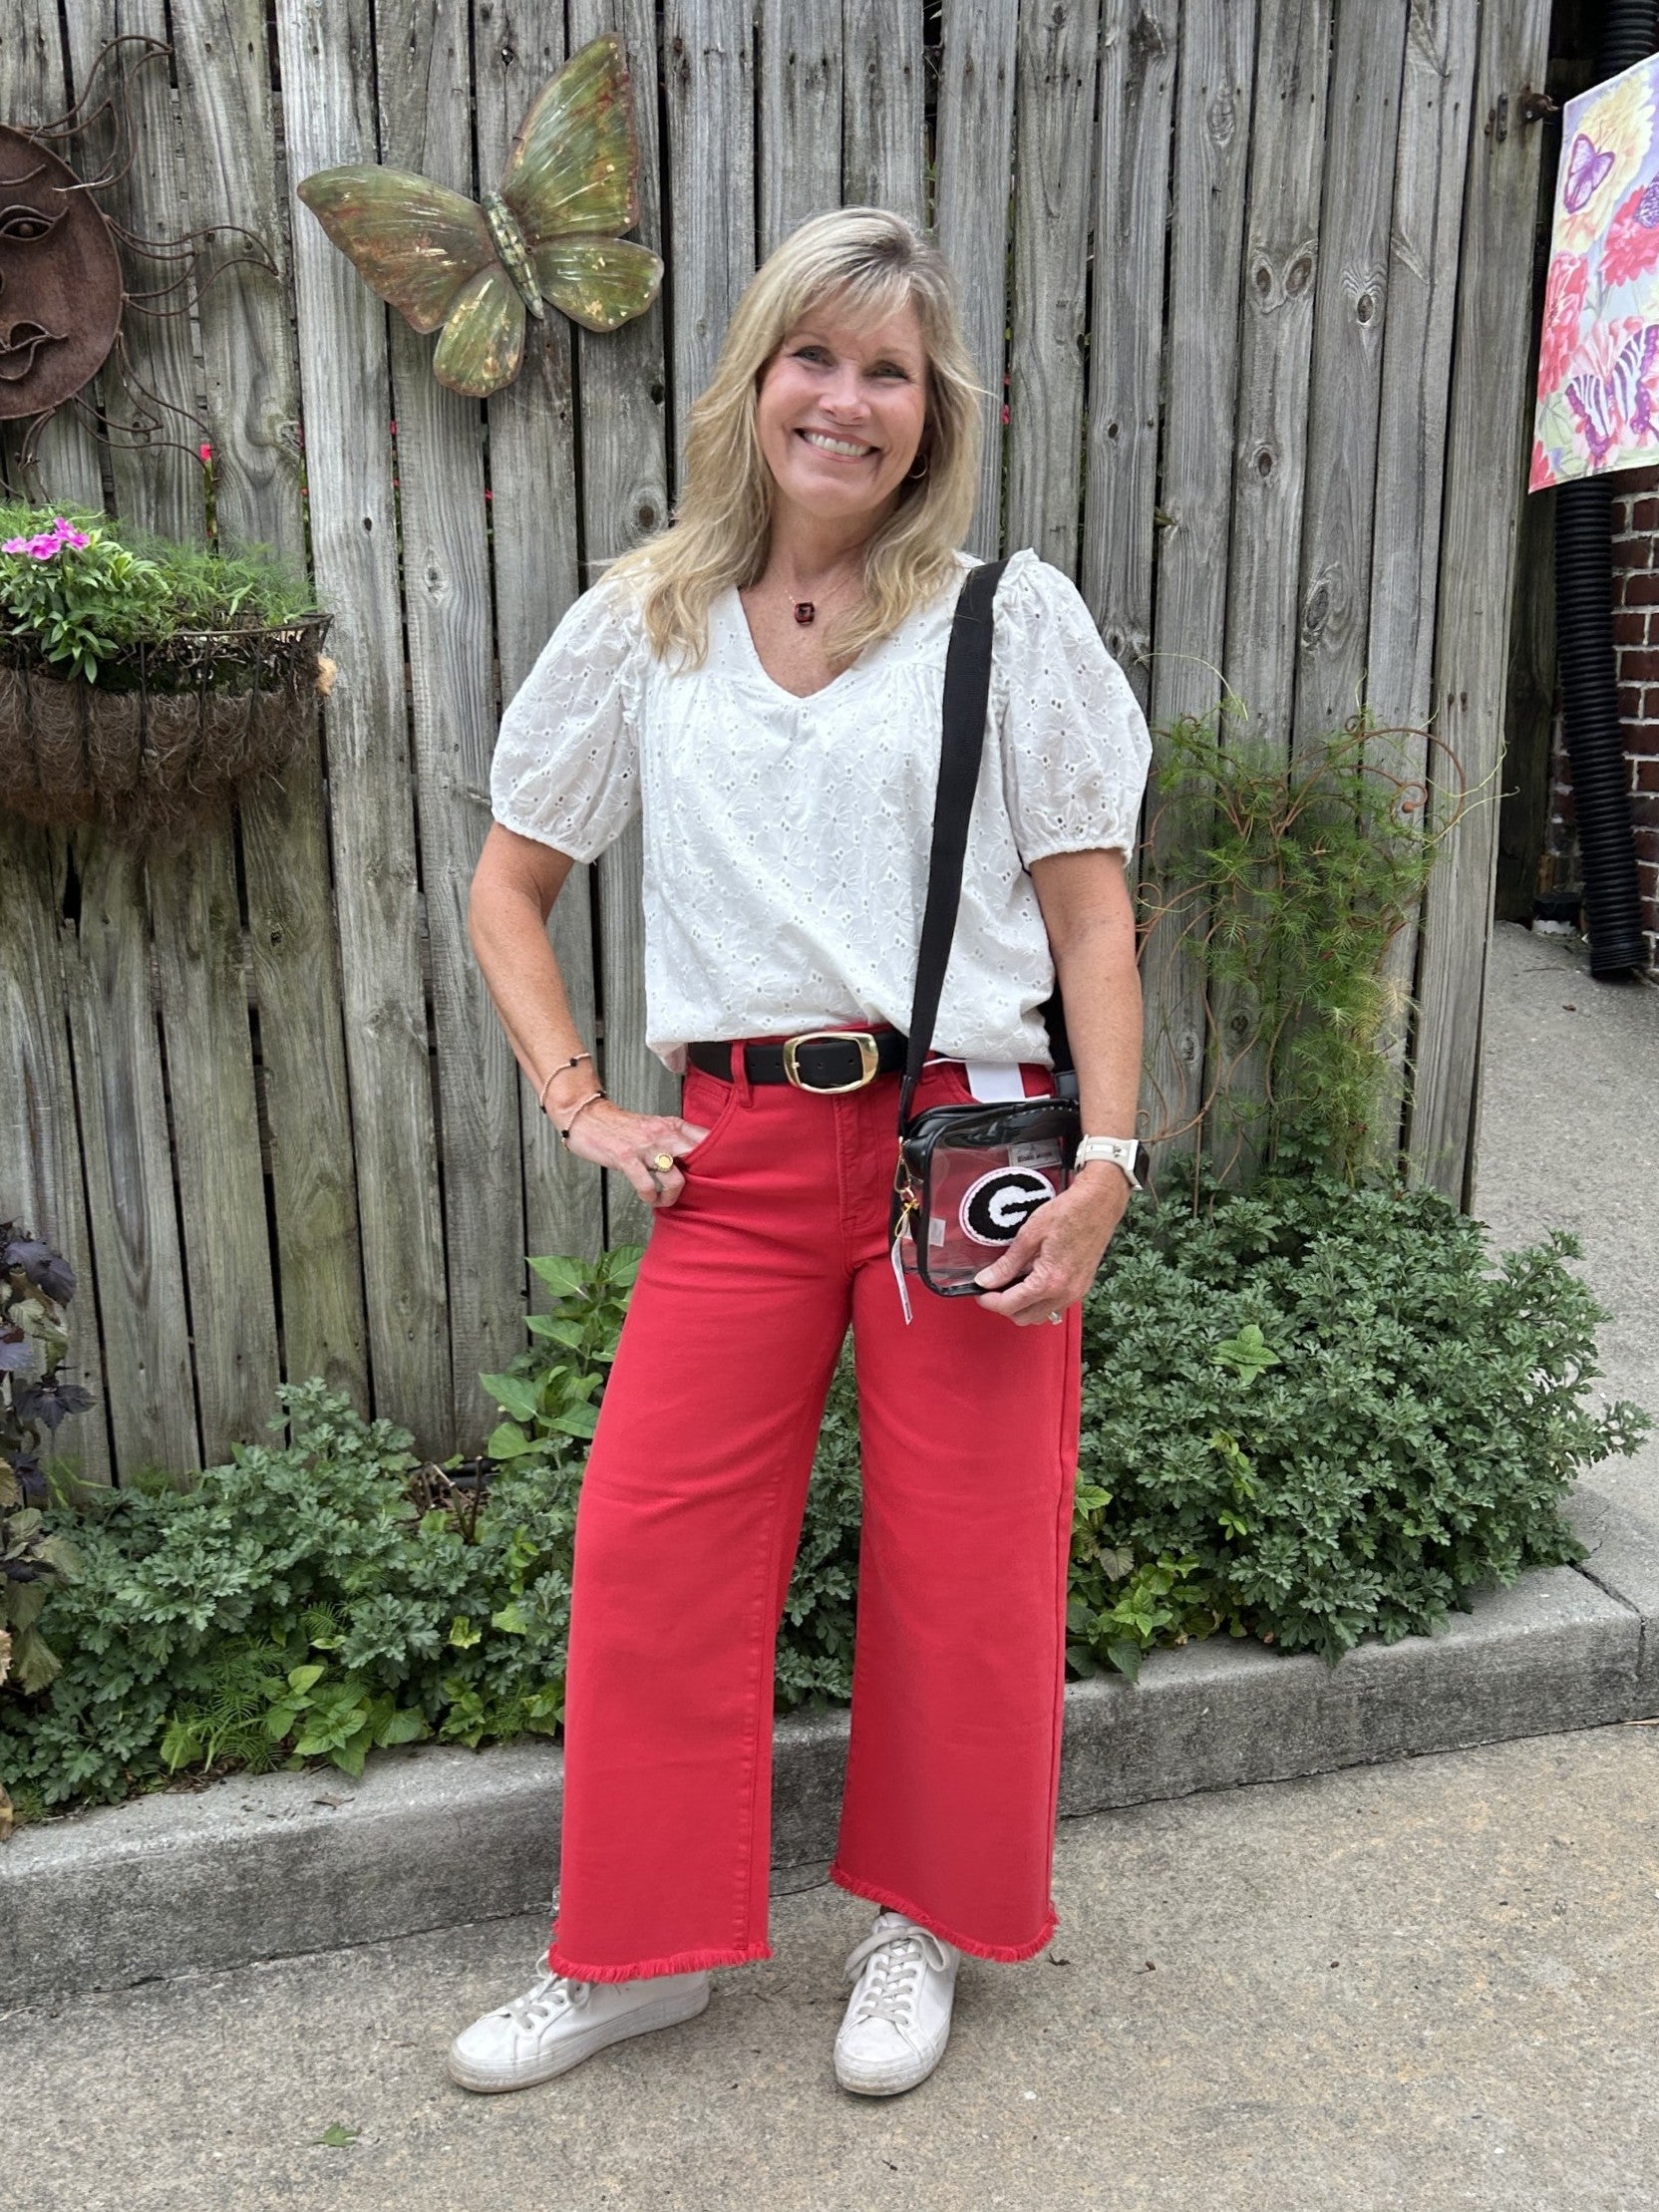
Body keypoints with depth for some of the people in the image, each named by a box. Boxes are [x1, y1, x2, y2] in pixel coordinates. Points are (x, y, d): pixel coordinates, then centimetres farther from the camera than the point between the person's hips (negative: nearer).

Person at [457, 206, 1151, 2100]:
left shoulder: (1010, 618, 3)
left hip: (966, 1138, -2)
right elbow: (510, 885, 14)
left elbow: (1089, 907, 1)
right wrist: (579, 1105, 3)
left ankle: (920, 1918, 33)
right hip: (740, 1151, 2)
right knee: (648, 1539, 4)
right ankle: (638, 1947, 27)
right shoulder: (645, 624, 9)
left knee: (962, 1565, 7)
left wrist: (1104, 1170, -8)